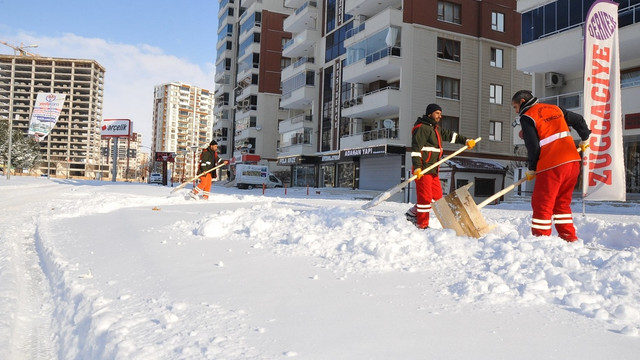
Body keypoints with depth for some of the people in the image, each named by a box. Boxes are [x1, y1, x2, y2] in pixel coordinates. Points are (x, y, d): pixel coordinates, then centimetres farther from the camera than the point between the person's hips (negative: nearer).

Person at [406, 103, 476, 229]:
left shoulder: (435, 128, 21)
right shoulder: (421, 128, -10)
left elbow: (450, 135, 28)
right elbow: (416, 149, -18)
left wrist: (466, 141, 18)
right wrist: (417, 167, -26)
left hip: (433, 170, 10)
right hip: (422, 169, -10)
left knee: (437, 196, 11)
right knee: (425, 197, -7)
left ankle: (412, 213, 19)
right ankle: (422, 225, 2)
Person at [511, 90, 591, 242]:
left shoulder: (527, 117, -4)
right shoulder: (555, 109, 18)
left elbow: (533, 147, -9)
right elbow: (579, 120, 27)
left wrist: (531, 169, 4)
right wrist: (584, 140, 42)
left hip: (551, 166, -7)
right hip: (573, 161, 8)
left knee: (541, 205, 1)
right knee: (562, 203, 18)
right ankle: (569, 238, 20)